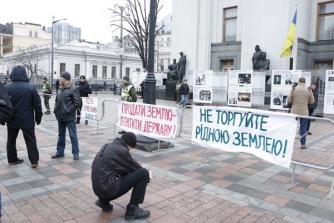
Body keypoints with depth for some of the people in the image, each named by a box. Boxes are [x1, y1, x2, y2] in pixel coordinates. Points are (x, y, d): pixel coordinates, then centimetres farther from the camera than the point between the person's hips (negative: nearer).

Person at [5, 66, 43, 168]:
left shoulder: (7, 88, -2)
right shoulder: (30, 87, -7)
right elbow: (37, 104, -6)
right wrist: (38, 117, 4)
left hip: (12, 120, 2)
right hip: (27, 119, -2)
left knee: (11, 140, 17)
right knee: (30, 140, 3)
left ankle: (12, 159, 25)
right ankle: (34, 161, 1)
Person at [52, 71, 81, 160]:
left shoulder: (73, 89, -12)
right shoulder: (60, 88, 12)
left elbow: (77, 103, -17)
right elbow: (57, 100, 22)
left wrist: (68, 111, -17)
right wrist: (56, 109, 7)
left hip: (69, 117, -8)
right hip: (60, 116, 8)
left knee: (73, 135, 1)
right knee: (61, 135, 16)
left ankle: (75, 153, 9)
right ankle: (60, 152, 28)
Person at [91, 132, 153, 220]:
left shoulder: (108, 146, 14)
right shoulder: (121, 150, -11)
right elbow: (135, 167, 2)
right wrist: (148, 173, 21)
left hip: (99, 188, 9)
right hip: (108, 189, -9)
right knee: (143, 174, -7)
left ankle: (104, 201, 21)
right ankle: (132, 209, 0)